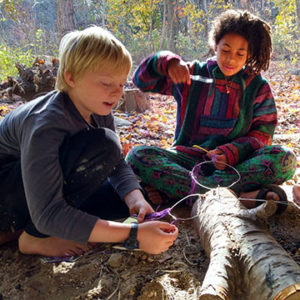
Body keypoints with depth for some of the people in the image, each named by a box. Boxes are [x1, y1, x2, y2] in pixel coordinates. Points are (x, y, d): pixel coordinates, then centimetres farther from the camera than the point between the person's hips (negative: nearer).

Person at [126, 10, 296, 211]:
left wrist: (231, 153, -16)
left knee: (284, 159, -30)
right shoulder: (193, 75, 10)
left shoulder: (258, 88, 9)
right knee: (137, 156, -26)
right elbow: (143, 80, 8)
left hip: (237, 164, 0)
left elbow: (262, 135, 3)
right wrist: (168, 62, -13)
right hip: (190, 159, 0)